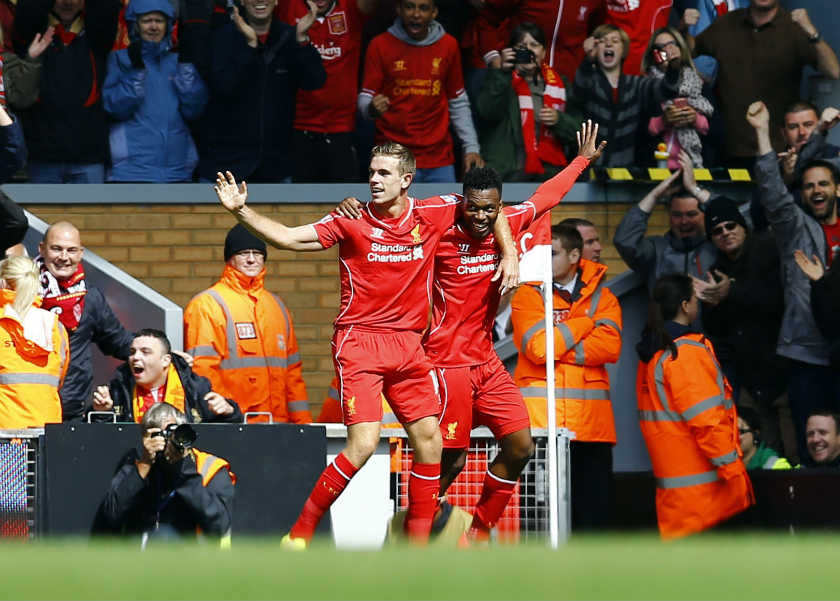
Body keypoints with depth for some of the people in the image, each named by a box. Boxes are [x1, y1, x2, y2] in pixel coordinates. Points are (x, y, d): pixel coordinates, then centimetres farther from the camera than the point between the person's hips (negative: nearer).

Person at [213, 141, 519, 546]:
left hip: (408, 344, 4)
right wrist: (241, 211, -17)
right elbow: (288, 238, -6)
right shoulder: (352, 221, -4)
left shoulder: (432, 215, 3)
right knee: (363, 442, -18)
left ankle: (417, 543, 12)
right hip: (359, 342, -4)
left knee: (429, 440, 1)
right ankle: (299, 533, -10)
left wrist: (509, 254, 9)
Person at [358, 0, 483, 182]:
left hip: (440, 159, 2)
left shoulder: (448, 45, 8)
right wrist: (371, 108, -24)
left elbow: (458, 104, 15)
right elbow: (365, 98, 0)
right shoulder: (380, 45, 0)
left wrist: (471, 147, 9)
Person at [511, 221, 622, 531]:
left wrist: (557, 350, -11)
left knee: (593, 512, 3)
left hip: (591, 420, 2)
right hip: (541, 418, -2)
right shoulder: (528, 295, 5)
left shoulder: (601, 297, 11)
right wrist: (585, 323, -3)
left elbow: (610, 346, -6)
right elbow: (537, 347, -12)